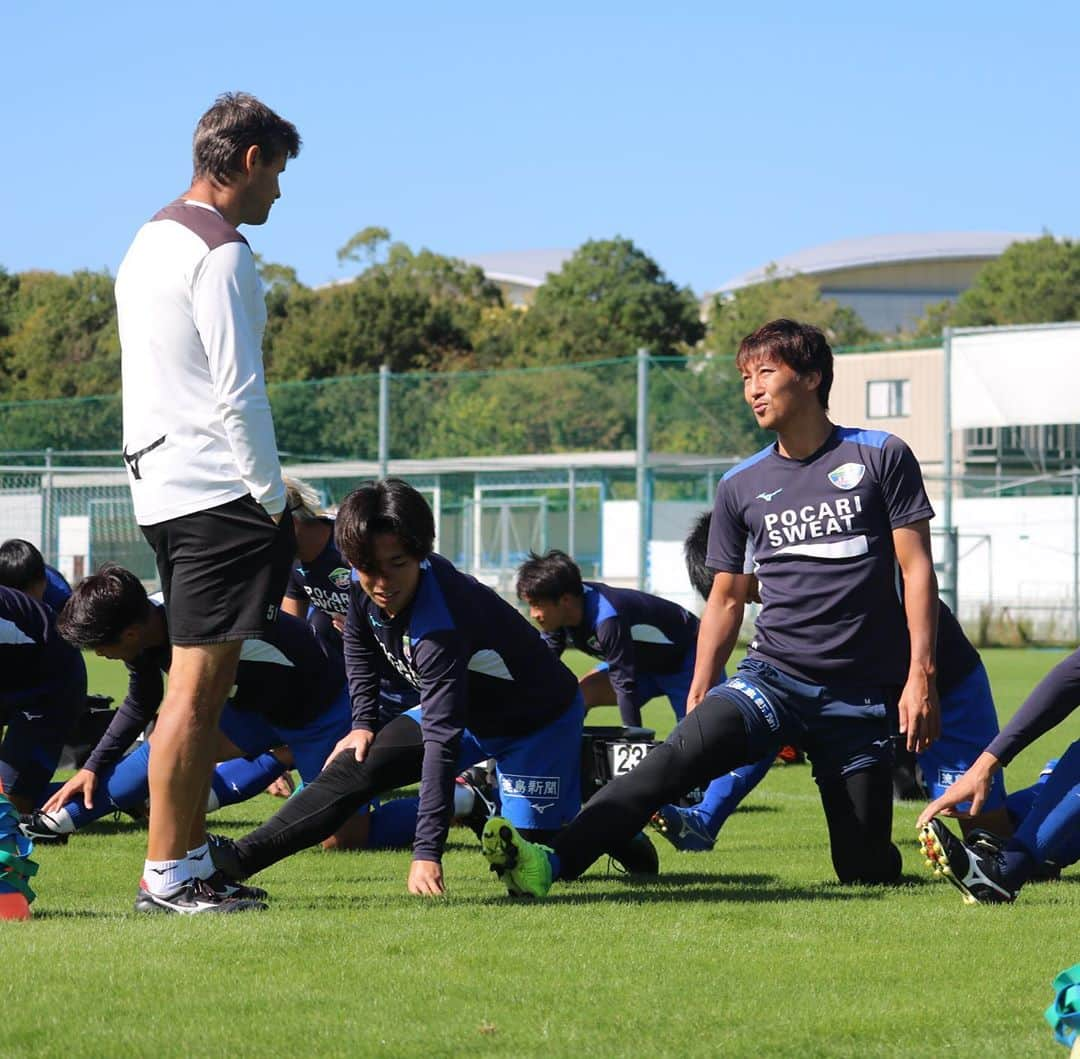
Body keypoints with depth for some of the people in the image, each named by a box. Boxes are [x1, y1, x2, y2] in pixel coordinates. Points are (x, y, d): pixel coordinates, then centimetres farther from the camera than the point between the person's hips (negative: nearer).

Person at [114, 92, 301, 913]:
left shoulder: (149, 242, 19)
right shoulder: (219, 253, -11)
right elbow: (238, 391, -17)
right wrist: (273, 497, -10)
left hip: (161, 487, 10)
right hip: (217, 491, -10)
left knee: (202, 683, 12)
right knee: (198, 684, -8)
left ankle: (187, 863, 12)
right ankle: (166, 875, -8)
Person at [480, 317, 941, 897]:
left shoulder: (882, 457, 0)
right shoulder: (740, 485, 9)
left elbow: (917, 568, -1)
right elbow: (726, 598, 15)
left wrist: (921, 675, -9)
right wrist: (700, 692, 7)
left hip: (861, 695, -2)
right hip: (771, 675, 2)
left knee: (865, 869, -1)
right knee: (682, 751, -27)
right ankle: (553, 861, -37)